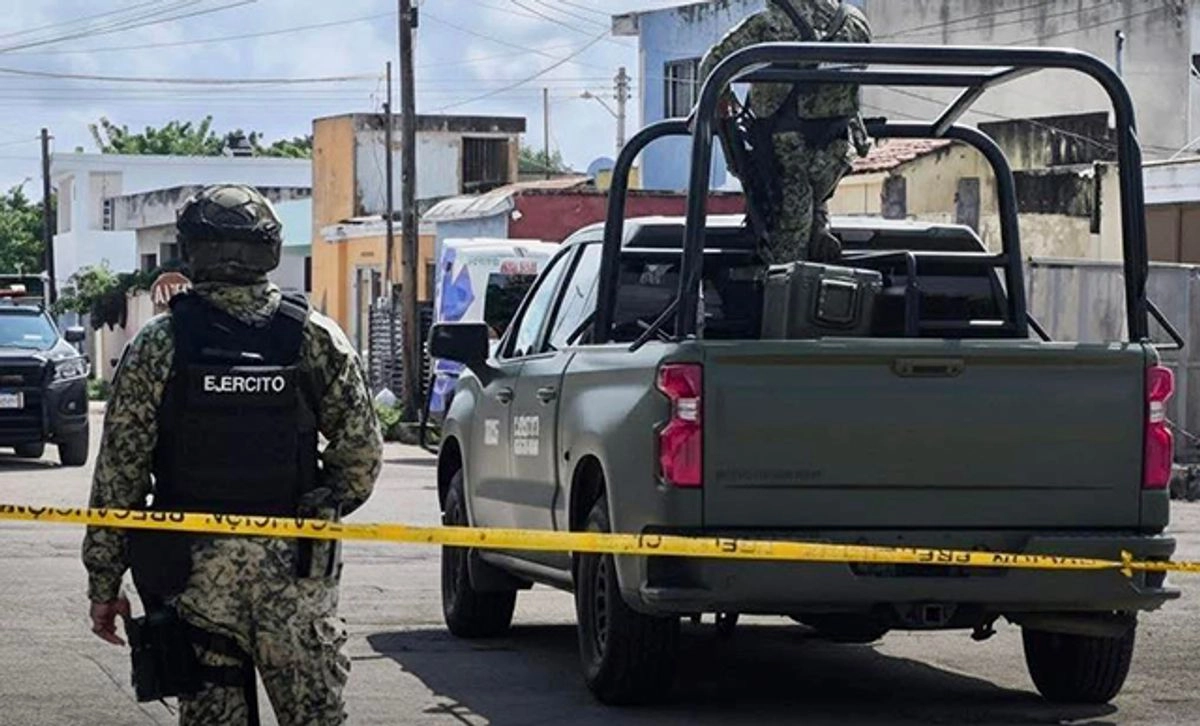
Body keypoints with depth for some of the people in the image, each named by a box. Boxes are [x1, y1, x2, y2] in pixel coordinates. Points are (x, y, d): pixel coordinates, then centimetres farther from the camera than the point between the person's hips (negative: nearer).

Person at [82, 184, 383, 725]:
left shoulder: (157, 346, -3)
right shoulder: (316, 339, -1)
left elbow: (119, 472, -3)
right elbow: (361, 451, 1)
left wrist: (103, 582, 4)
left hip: (193, 572, 0)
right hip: (295, 570, 0)